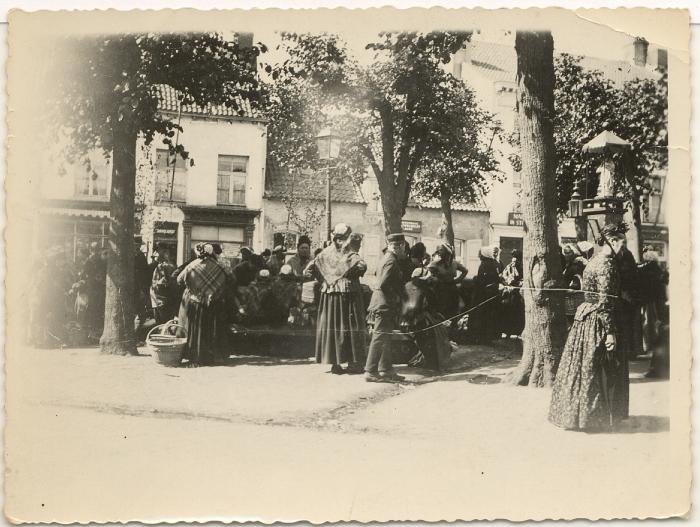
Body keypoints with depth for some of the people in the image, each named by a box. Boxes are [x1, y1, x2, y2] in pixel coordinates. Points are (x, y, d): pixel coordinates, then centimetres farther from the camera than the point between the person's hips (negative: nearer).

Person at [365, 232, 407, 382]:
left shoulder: (386, 258, 15)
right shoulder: (391, 261, -16)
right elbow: (383, 284, -24)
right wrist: (396, 298, -13)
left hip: (382, 305, 10)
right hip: (384, 306, -10)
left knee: (386, 339, 14)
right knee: (380, 338, -6)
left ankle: (385, 370, 20)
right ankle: (370, 372, -3)